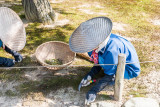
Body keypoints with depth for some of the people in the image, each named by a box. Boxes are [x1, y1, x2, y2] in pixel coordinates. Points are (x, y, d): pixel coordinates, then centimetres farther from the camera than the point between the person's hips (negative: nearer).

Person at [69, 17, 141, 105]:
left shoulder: (111, 50, -39)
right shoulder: (101, 42, -14)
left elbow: (109, 76, -30)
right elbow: (98, 65, -4)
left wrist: (94, 91, -32)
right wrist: (89, 75, -18)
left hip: (130, 69, -7)